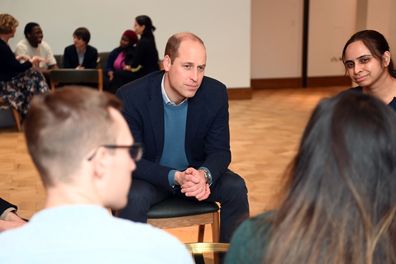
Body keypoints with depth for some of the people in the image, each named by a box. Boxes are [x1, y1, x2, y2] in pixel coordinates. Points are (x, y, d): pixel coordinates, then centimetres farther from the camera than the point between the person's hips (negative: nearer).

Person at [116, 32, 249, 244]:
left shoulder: (216, 93, -14)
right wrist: (175, 177, -36)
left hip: (197, 172, 3)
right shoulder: (131, 97, -23)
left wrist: (204, 174, -33)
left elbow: (220, 151, -8)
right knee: (134, 197, -33)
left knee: (236, 188, -20)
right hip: (149, 176, -3)